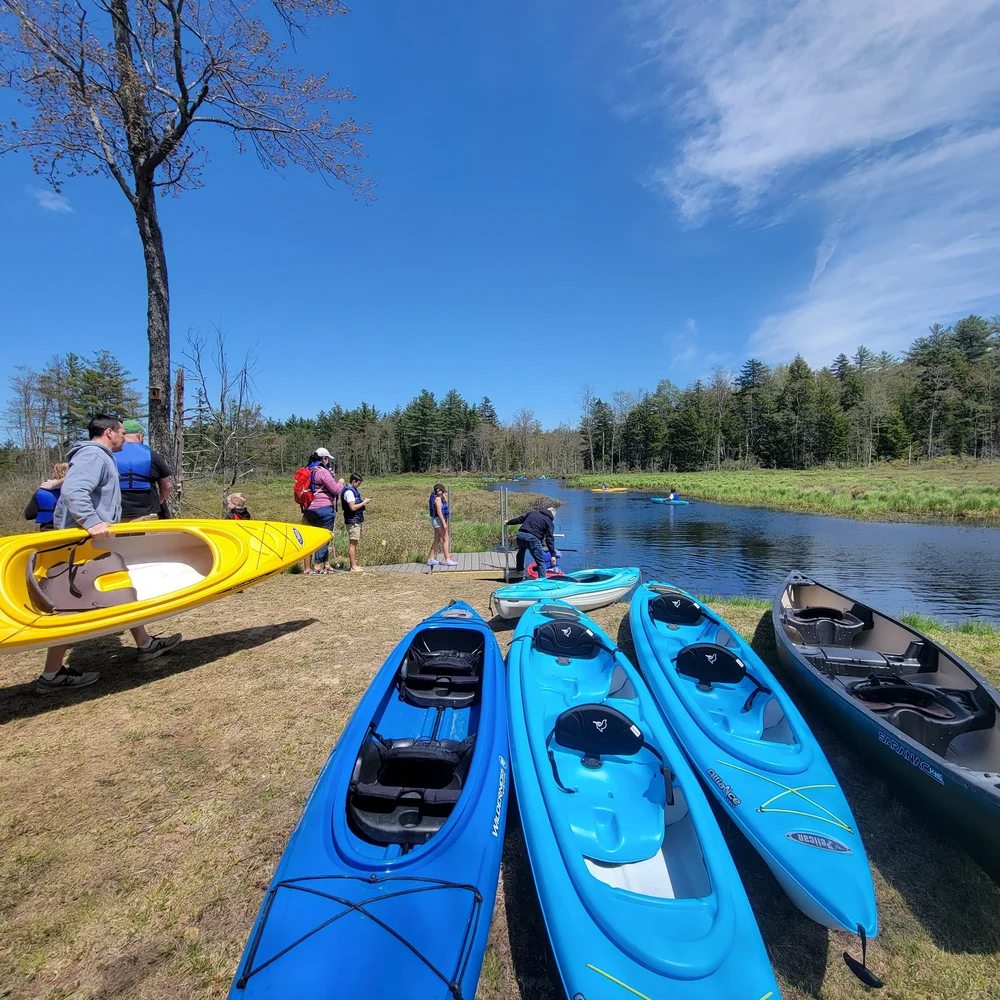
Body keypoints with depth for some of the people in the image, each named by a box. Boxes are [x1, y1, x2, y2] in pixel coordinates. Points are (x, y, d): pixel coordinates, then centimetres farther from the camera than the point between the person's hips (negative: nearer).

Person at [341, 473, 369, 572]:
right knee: (353, 543, -8)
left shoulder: (353, 490, 17)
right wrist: (363, 503, -12)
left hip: (357, 520, 10)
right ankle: (353, 567, -6)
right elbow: (353, 507, -22)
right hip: (353, 521, -10)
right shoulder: (349, 492, -15)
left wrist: (363, 502, 8)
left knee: (354, 543, 13)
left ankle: (354, 564, 20)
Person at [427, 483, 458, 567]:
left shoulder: (435, 497, 13)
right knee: (446, 540, -8)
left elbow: (445, 502, 25)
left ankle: (430, 560, 16)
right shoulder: (437, 498, -17)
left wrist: (442, 495, 12)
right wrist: (444, 523, -24)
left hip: (437, 521, 10)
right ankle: (447, 560, -8)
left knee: (437, 540, 13)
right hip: (439, 520, -10)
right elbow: (439, 512, -23)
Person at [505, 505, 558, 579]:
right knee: (540, 561, 5)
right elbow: (550, 539, 2)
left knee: (521, 551, 36)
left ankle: (519, 568, 51)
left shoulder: (532, 512, 21)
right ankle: (542, 578, 1)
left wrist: (508, 522, 43)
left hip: (521, 535, 5)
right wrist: (553, 555, 1)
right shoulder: (548, 521, 9)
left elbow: (519, 519, 26)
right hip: (533, 538, -5)